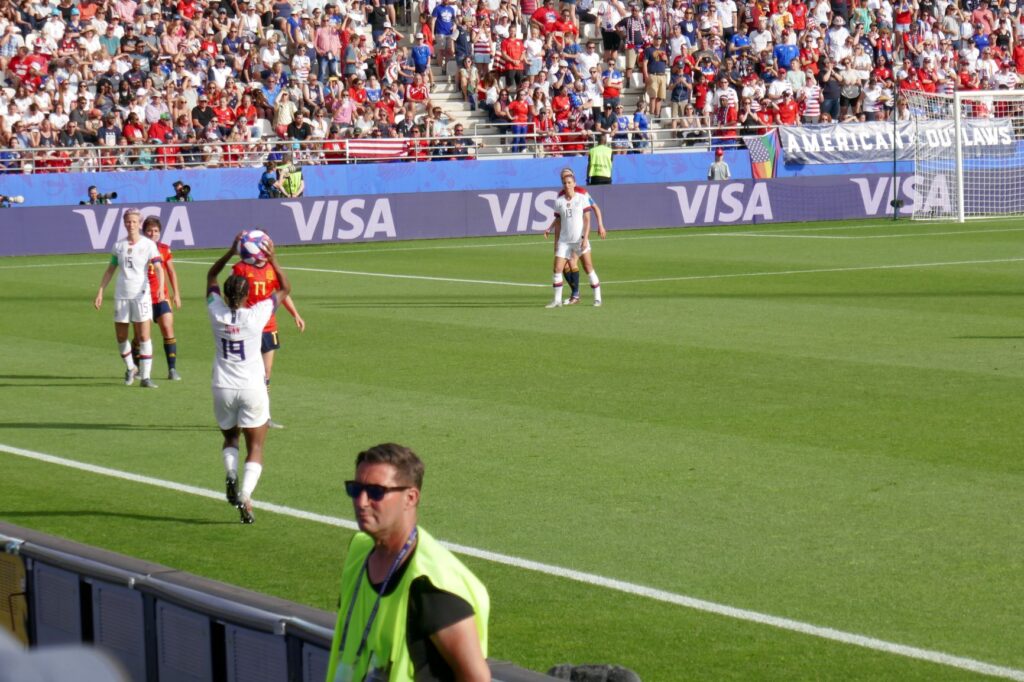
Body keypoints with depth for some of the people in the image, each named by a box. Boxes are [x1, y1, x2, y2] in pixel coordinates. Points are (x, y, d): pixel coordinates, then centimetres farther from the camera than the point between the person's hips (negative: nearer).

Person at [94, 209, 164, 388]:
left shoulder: (148, 245, -2)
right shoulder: (118, 246, 9)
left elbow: (158, 268, -11)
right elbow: (110, 270, 16)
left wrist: (161, 288, -28)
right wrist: (100, 292, 11)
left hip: (141, 294, -3)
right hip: (121, 294, 3)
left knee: (143, 336, -8)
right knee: (121, 336, 6)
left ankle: (145, 377, -4)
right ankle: (130, 368, 30)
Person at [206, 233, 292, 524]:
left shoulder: (216, 312, -6)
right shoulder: (256, 315, -13)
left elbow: (211, 275, 13)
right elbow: (285, 288, 3)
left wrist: (231, 252, 11)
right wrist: (272, 258, 6)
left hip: (223, 388, 2)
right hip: (252, 389, -2)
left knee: (229, 437, 24)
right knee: (255, 448, 5)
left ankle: (230, 473, -6)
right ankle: (246, 495, -16)